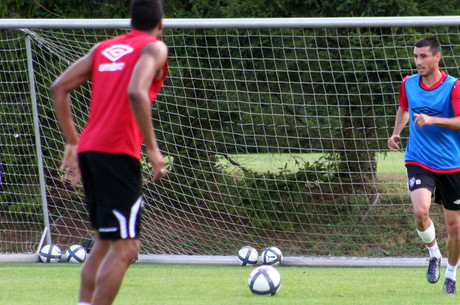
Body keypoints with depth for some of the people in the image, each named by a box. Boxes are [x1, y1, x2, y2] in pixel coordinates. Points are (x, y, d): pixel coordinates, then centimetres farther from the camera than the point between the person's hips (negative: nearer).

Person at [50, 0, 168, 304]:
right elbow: (136, 93, -19)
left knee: (105, 241, 19)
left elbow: (59, 88, 16)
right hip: (118, 153, -8)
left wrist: (73, 142, 19)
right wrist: (152, 148, -15)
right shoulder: (154, 48, -1)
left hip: (88, 150, 8)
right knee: (125, 247, -8)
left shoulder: (104, 48, 19)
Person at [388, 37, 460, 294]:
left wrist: (433, 120, -30)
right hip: (419, 162, 1)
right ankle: (434, 254, 5)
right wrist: (397, 132, 12)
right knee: (421, 211, -24)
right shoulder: (409, 84, 3)